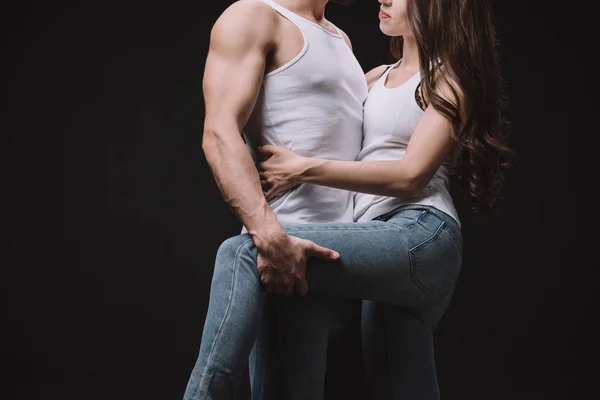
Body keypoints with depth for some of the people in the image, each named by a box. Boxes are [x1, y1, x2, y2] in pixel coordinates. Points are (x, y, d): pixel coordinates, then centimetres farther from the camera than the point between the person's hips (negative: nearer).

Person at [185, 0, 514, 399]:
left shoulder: (449, 79, 4)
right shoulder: (377, 79, 26)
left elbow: (412, 175, -9)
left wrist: (305, 169, -10)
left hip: (419, 237, -8)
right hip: (386, 247, 8)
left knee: (242, 253, -21)